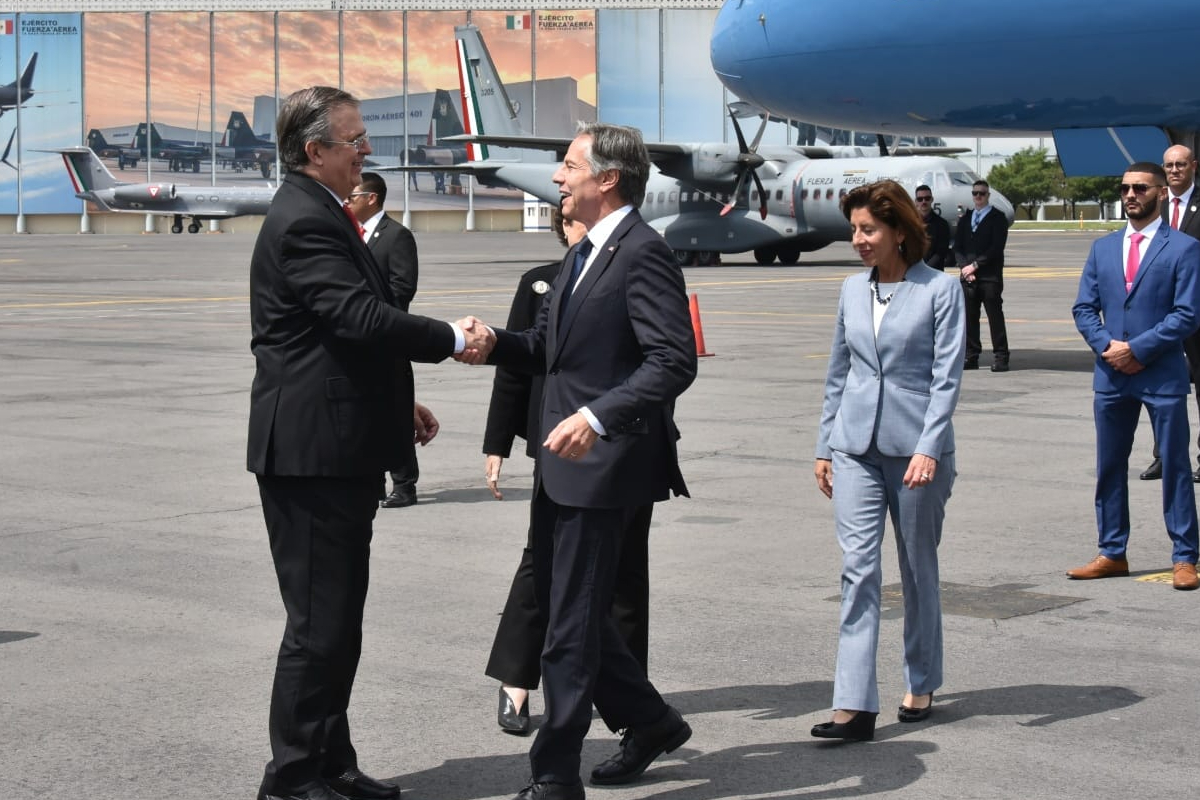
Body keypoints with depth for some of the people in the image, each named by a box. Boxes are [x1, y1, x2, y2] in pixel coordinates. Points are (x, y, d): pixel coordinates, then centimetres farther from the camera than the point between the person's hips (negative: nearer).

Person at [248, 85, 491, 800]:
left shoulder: (322, 215, 17)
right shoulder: (304, 222, -17)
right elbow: (362, 317, -26)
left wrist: (397, 404, 20)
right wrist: (453, 339, -16)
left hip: (341, 448, 11)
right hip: (312, 451, -11)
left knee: (339, 616, 16)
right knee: (319, 621, -4)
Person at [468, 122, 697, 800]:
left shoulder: (643, 253, -14)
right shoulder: (583, 256, 17)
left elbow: (675, 362, -22)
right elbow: (547, 348, 20)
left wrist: (597, 417, -31)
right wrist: (494, 343, -1)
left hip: (602, 466, -10)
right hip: (563, 463, 10)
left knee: (573, 623, -3)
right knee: (568, 608, 16)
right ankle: (649, 722, 33)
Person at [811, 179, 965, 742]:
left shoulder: (940, 290, -5)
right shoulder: (853, 290, 9)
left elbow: (947, 378, -10)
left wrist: (928, 449, -19)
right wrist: (824, 446, 14)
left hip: (916, 447, -3)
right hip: (857, 447, 3)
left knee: (917, 570, 10)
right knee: (858, 568, -7)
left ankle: (921, 686, 28)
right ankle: (854, 705, -11)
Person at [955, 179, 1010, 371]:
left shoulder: (998, 218, 1)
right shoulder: (965, 220, 18)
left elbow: (996, 247, -9)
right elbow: (957, 247, 13)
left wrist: (975, 265, -12)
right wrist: (964, 267, -4)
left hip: (990, 276, -5)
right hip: (968, 276, 5)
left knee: (995, 317, -6)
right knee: (969, 317, 5)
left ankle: (1000, 358, -5)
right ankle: (971, 357, 10)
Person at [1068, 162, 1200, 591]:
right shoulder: (1103, 248, 12)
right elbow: (1084, 308, 10)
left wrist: (1136, 349, -15)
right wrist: (1106, 346, -8)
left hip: (1163, 376, -5)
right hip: (1111, 375, 5)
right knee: (1109, 467, 10)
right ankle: (1112, 554, 19)